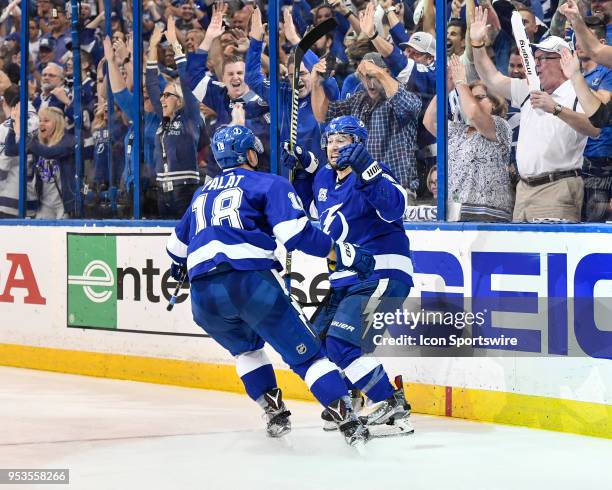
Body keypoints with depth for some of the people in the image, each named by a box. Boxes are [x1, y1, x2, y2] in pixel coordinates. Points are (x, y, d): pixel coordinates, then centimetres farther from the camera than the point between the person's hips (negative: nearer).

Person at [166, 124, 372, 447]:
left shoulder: (202, 194, 29)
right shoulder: (269, 184, 11)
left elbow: (178, 243, 43)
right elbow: (296, 233, -5)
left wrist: (179, 265, 65)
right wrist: (343, 254, 1)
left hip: (203, 293, 5)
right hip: (251, 280, -5)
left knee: (246, 346, 32)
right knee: (305, 352, 0)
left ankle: (274, 412, 20)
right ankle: (347, 422, -11)